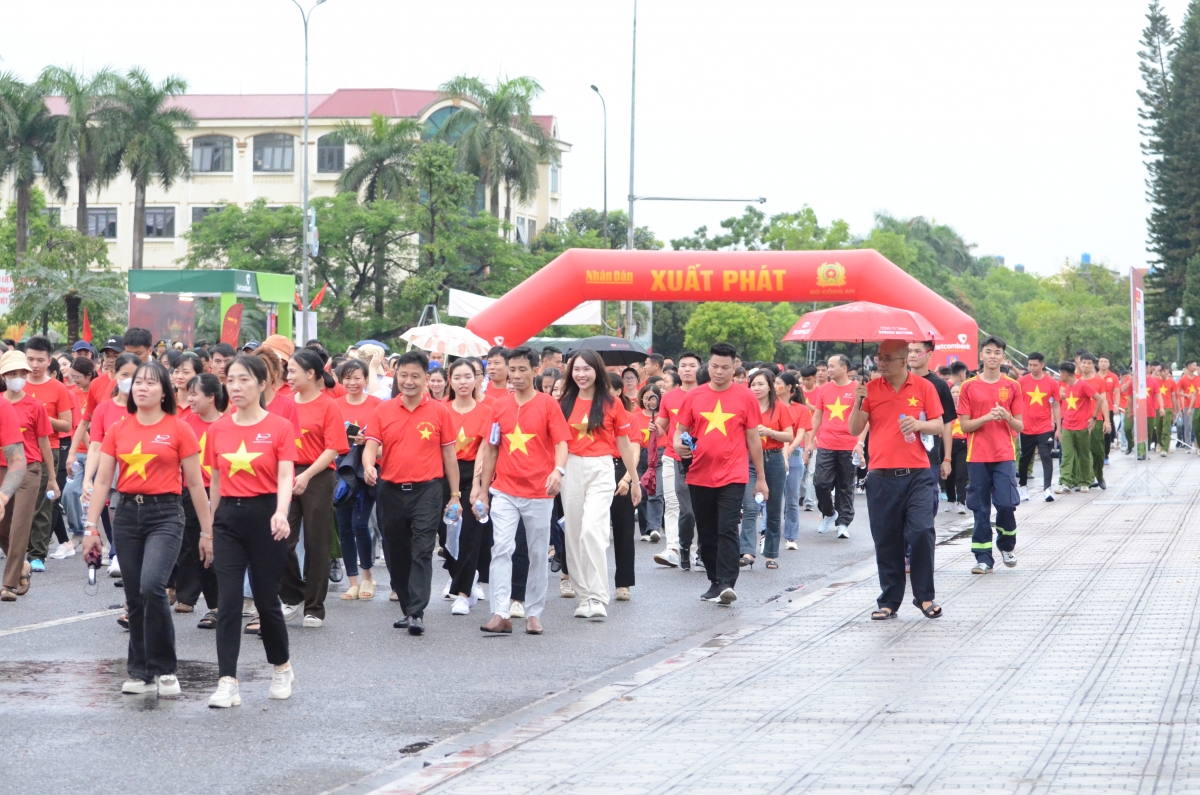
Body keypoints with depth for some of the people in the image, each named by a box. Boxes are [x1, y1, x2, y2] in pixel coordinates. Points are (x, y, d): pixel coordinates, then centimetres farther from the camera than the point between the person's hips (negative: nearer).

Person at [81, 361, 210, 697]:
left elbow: (195, 484, 2)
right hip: (127, 514, 4)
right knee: (134, 598, 7)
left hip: (165, 514, -4)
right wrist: (91, 527, 2)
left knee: (152, 586, -22)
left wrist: (207, 531, 3)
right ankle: (140, 672, 19)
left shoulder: (178, 429, -2)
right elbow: (102, 480, 8)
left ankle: (165, 669, -9)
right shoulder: (118, 430, 7)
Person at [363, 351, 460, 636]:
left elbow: (448, 454, 4)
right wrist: (369, 466, -25)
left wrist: (455, 495, 4)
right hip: (391, 491, 3)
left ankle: (417, 613, -13)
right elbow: (371, 445, -1)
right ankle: (406, 607, 24)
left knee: (422, 551, -11)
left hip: (426, 490, -3)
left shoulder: (439, 411, 1)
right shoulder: (383, 411, 5)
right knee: (397, 553, 11)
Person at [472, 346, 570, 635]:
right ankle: (501, 614, -14)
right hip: (504, 491, 2)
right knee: (501, 548, -11)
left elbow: (561, 443, -6)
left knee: (538, 554, 6)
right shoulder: (499, 405, 7)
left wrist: (558, 470, -26)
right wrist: (482, 489, 12)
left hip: (539, 492, -2)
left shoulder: (547, 404, -1)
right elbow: (491, 448, 12)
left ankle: (534, 614, 15)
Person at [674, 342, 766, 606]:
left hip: (732, 476, -3)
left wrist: (761, 478, 7)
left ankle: (728, 584, -17)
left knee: (727, 530, -13)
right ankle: (715, 582, 22)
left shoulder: (745, 397, 1)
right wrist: (678, 444, -12)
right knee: (706, 533, 10)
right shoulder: (694, 396, 6)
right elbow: (679, 430, 13)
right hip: (699, 476, 3)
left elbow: (753, 439, 5)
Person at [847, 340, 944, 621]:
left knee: (921, 532, -10)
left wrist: (919, 425, -13)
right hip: (881, 478, 1)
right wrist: (858, 403, -12)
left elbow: (939, 426, 7)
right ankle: (889, 601, 14)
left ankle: (924, 597, 5)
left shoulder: (923, 387, 4)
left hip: (917, 474, -1)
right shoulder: (870, 389, 5)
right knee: (886, 541, 4)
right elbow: (854, 430, 4)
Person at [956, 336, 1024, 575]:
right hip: (977, 456, 0)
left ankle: (1007, 545, 17)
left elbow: (1020, 426, 8)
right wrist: (987, 417, -14)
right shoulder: (969, 387, 3)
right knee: (980, 508, 0)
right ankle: (983, 558, 7)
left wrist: (1007, 417, -13)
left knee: (1006, 503, -9)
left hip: (1005, 456, 0)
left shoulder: (1012, 387, 6)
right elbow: (964, 425, 1)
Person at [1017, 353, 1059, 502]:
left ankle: (1047, 489, -13)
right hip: (1026, 428, 1)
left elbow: (1055, 406, 6)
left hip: (1045, 428, -1)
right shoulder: (1022, 381, -1)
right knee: (1025, 459, 12)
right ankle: (1022, 487, 26)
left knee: (1046, 457, -10)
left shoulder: (1051, 383, -1)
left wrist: (1058, 427, 4)